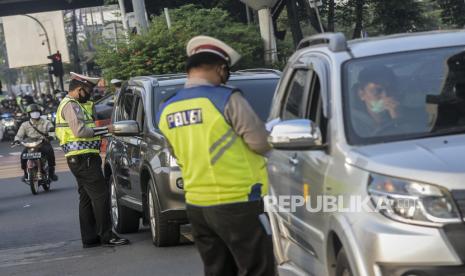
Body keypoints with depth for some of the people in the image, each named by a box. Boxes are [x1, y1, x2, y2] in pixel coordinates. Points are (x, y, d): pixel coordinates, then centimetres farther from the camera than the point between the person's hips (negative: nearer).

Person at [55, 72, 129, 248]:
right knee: (101, 195, -11)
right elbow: (79, 130, -23)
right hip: (83, 158, -11)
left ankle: (89, 238, 13)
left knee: (87, 198, 11)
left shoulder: (75, 105, 22)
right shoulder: (71, 105, -12)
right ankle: (106, 235, -11)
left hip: (77, 159, 11)